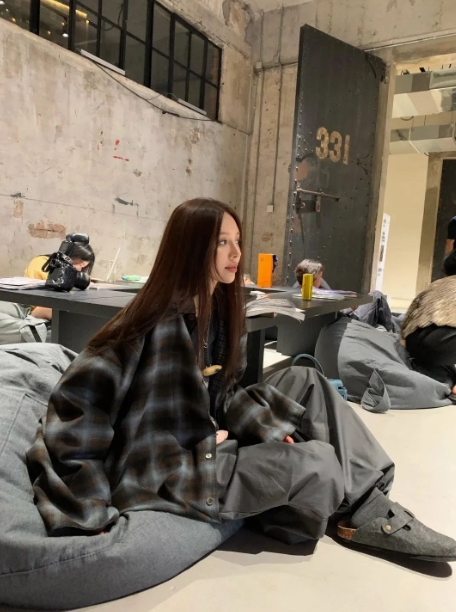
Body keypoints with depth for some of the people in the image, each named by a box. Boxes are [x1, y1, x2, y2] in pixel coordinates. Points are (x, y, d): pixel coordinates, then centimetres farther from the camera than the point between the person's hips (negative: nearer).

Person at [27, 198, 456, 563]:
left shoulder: (219, 310, 3)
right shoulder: (158, 325, -24)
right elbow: (78, 405, -24)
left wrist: (271, 429, -4)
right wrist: (84, 509, -22)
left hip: (206, 445, 9)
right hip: (167, 472, -9)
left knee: (306, 382, 0)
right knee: (317, 461, -15)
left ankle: (371, 507, 2)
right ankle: (368, 515, 20)